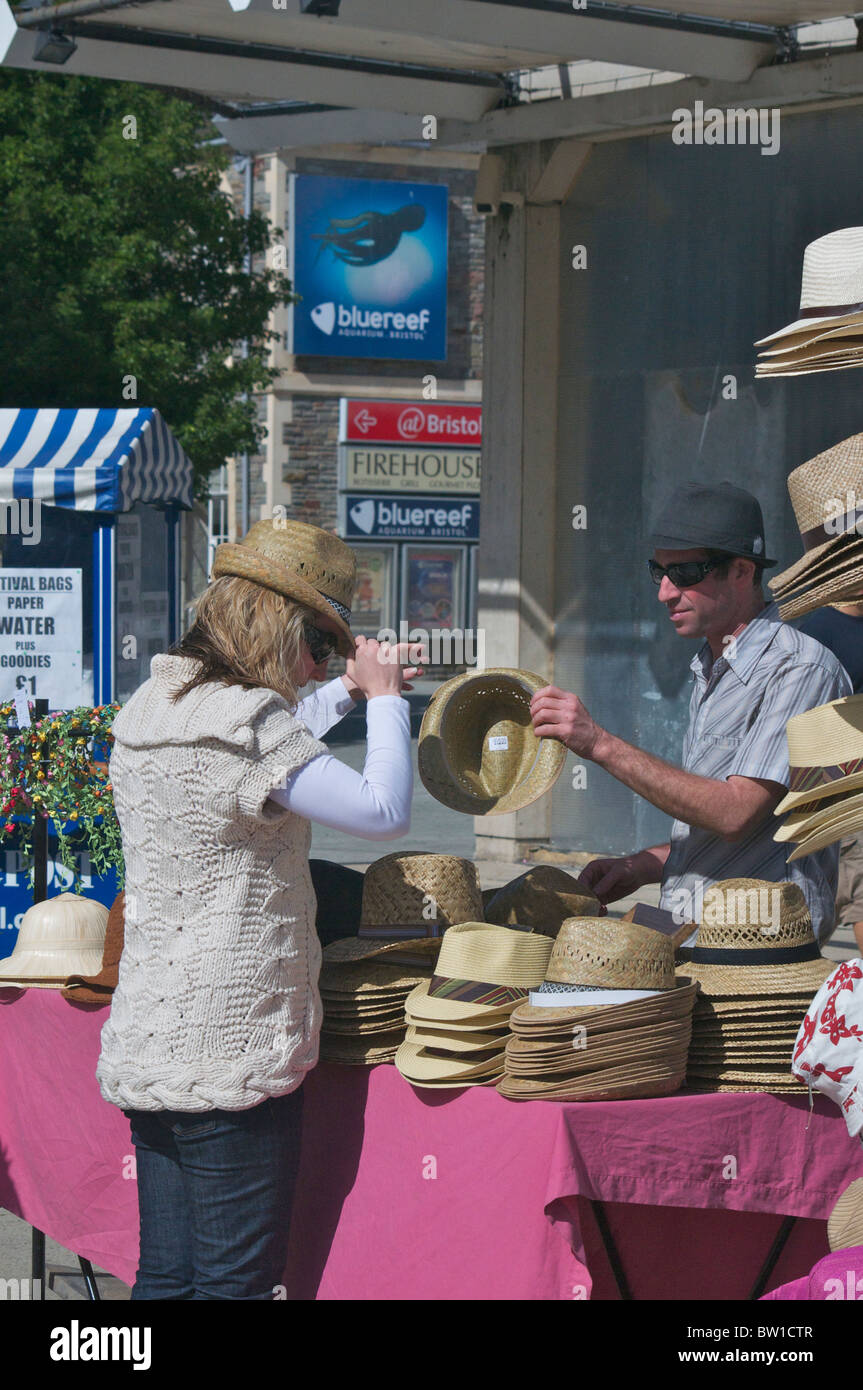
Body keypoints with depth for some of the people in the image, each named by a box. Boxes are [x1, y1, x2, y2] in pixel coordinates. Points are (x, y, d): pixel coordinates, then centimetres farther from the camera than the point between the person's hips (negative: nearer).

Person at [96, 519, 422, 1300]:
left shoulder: (153, 708, 11)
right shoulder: (244, 722, -18)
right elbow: (384, 811, -19)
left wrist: (347, 692, 29)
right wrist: (383, 700, -4)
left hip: (148, 1046, 9)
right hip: (233, 1049, -9)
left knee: (165, 1278, 11)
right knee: (235, 1279, -2)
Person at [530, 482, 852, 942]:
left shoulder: (800, 670, -10)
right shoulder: (711, 672, 19)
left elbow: (736, 814, -20)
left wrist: (602, 745, -18)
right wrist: (641, 866, 9)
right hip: (688, 939, 8)